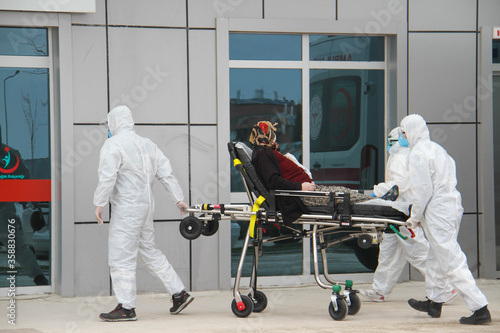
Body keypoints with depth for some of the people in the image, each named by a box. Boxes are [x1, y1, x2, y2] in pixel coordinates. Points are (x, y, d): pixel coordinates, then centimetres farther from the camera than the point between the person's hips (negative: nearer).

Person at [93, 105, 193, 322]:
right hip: (146, 206, 9)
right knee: (149, 251, 19)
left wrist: (99, 204, -14)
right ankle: (179, 293, 19)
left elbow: (107, 177, -17)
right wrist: (178, 198, 16)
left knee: (121, 257, -5)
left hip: (126, 209, -9)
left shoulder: (113, 145, -8)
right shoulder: (146, 144, 15)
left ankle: (126, 308, -4)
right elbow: (166, 173, 14)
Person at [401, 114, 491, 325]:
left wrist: (415, 218, -4)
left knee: (452, 262, -9)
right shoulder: (437, 149, 17)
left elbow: (423, 190, -16)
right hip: (452, 207, 10)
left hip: (437, 212, -10)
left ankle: (480, 308, -13)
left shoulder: (418, 154, -12)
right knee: (436, 257, 22)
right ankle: (434, 301, 33)